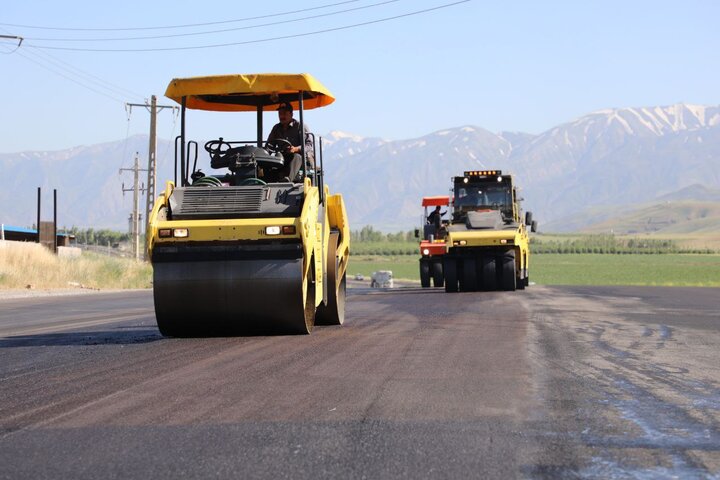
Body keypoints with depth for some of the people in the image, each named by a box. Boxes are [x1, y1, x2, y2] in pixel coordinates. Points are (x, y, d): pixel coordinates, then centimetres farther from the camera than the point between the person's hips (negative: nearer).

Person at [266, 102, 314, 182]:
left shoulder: (300, 126, 2)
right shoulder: (276, 128, 19)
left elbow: (309, 145, -8)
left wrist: (296, 149, -28)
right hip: (283, 158, 5)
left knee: (296, 157, -40)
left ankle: (288, 179, -66)